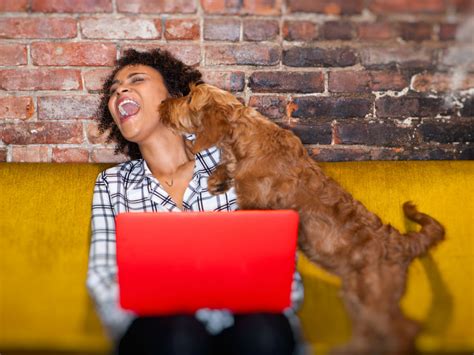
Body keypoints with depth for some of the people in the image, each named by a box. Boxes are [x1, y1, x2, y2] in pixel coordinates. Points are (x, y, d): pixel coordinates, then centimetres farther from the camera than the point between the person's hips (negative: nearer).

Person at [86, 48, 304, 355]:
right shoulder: (113, 183, 14)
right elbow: (102, 274, 3)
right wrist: (133, 323, -20)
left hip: (241, 322, 0)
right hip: (161, 329, 1)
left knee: (262, 329, -34)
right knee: (178, 330, -33)